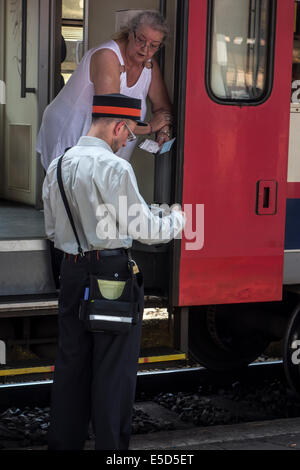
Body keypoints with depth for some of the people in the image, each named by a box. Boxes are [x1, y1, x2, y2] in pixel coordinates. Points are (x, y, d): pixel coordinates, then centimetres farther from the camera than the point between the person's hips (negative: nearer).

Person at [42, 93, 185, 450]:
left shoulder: (58, 165, 8)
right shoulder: (115, 167, -15)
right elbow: (145, 230, -11)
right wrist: (177, 219, 6)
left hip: (71, 270, 7)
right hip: (112, 272, -7)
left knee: (71, 361, 13)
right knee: (113, 367, 2)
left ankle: (64, 441, 21)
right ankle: (110, 445, 7)